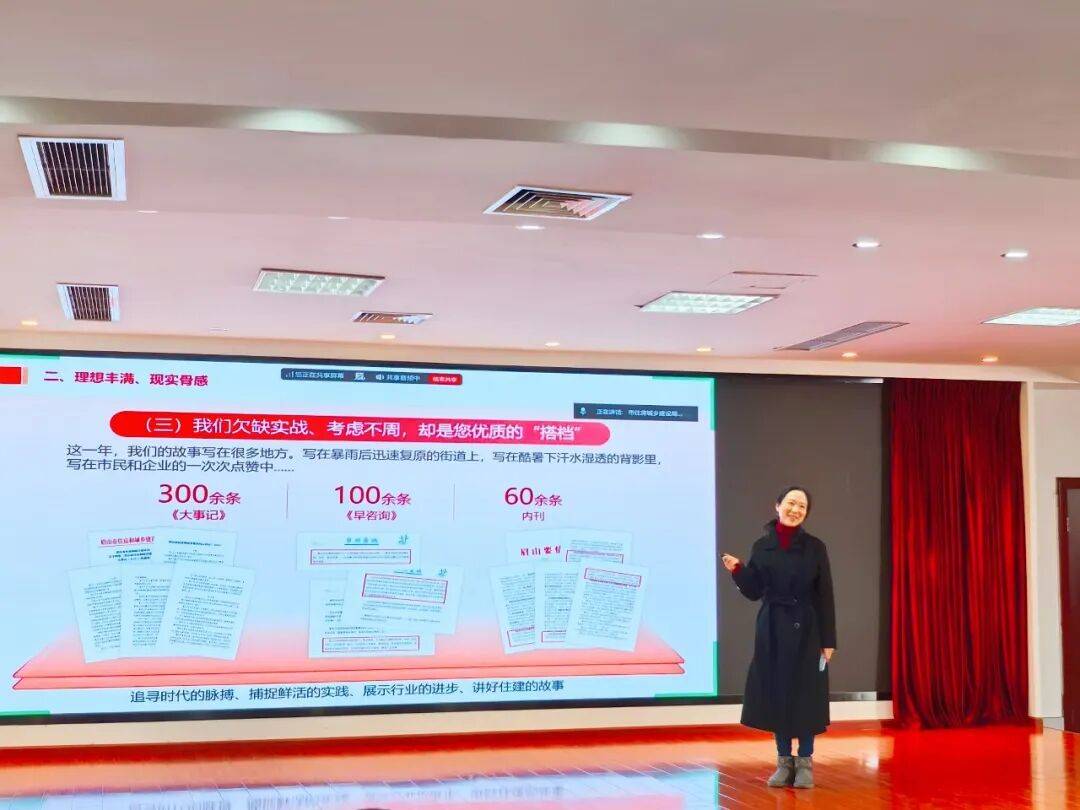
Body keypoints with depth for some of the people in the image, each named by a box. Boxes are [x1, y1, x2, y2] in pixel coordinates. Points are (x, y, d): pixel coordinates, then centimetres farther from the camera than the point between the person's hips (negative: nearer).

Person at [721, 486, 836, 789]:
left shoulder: (815, 547, -3)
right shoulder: (762, 546, 3)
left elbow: (825, 597, -4)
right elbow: (754, 592, 5)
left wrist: (828, 640, -7)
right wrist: (737, 570, -13)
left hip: (806, 631, -2)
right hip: (772, 630, 2)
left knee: (805, 695, 0)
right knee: (777, 694, 4)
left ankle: (805, 762, 12)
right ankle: (784, 761, 15)